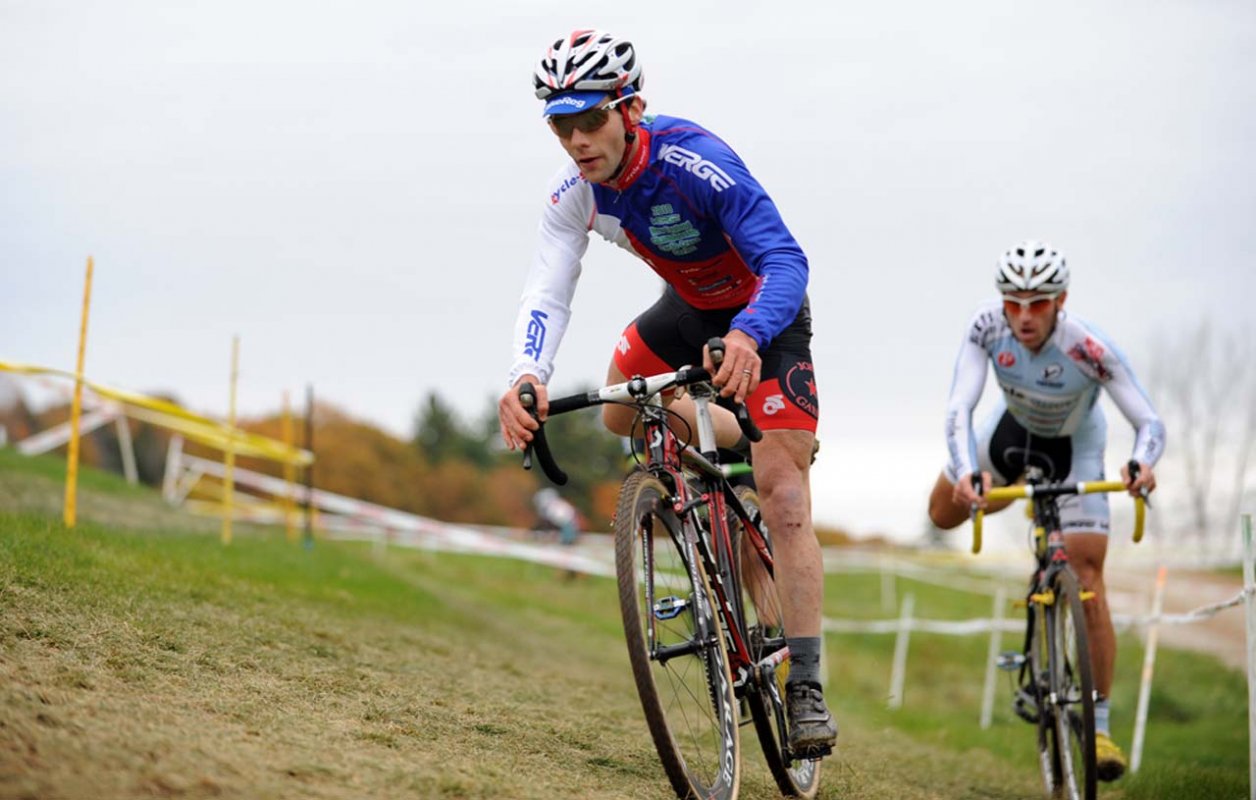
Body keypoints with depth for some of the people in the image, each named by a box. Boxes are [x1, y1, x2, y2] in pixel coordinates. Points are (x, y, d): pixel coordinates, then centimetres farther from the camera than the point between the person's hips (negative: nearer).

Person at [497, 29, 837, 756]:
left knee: (784, 500, -17)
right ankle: (749, 444, 27)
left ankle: (807, 690, -17)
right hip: (691, 303, 7)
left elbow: (786, 261, -42)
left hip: (765, 314, -7)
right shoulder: (575, 194, -18)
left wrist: (746, 338, -63)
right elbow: (547, 293, -24)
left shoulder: (697, 163, -36)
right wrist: (526, 377, -45)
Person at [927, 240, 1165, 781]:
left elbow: (1149, 422, -36)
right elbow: (959, 407, -36)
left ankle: (1099, 725, -8)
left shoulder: (1089, 349, -38)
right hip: (1013, 428, 4)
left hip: (1073, 446, -3)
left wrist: (1143, 463, -59)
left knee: (1087, 584, -13)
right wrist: (966, 471, -54)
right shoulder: (987, 328, -31)